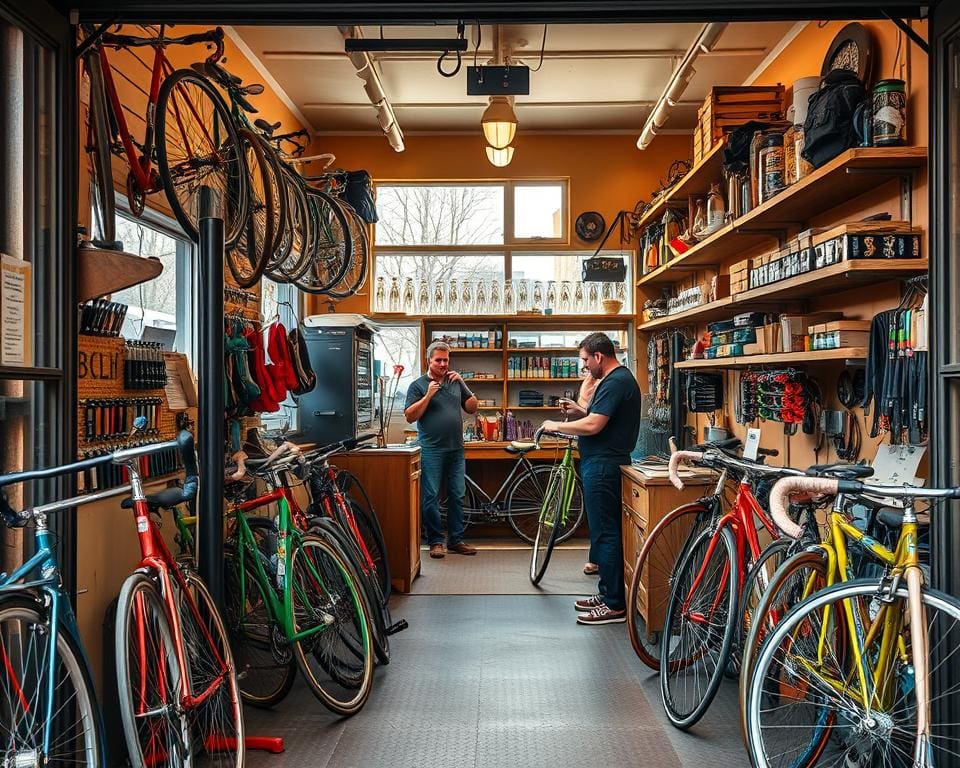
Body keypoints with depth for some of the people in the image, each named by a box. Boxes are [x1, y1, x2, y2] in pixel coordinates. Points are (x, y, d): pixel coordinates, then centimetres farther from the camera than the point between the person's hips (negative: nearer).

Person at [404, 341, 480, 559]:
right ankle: (436, 541, 8)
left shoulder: (455, 382, 14)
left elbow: (472, 408, 11)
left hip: (456, 450, 5)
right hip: (432, 450, -4)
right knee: (431, 497, -2)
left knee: (457, 496, 7)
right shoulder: (418, 385, 1)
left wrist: (462, 383, -1)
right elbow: (410, 416, -6)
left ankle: (456, 540, 16)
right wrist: (428, 395, -15)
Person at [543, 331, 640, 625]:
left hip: (603, 466, -11)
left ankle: (615, 606, 1)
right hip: (602, 464, 11)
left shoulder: (615, 382, -17)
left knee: (605, 534, -5)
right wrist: (579, 411, 8)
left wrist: (556, 426, -12)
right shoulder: (619, 379, 16)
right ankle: (608, 593, 26)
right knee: (603, 532, 16)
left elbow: (593, 426, -24)